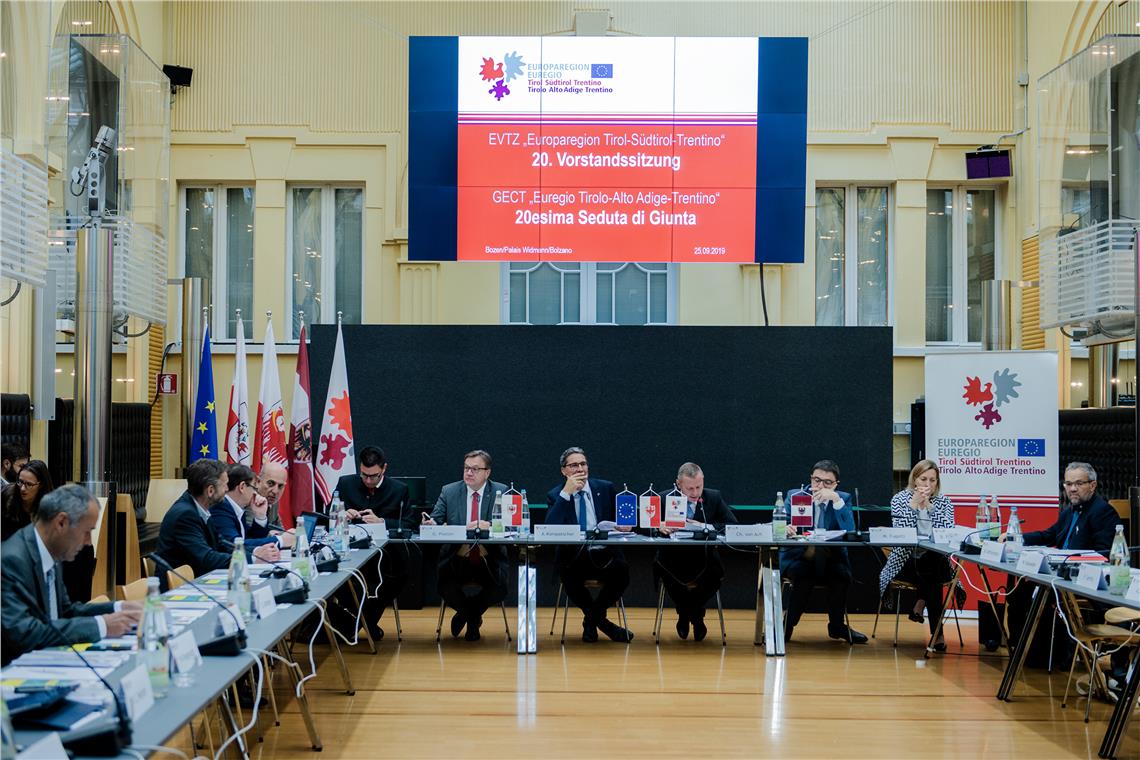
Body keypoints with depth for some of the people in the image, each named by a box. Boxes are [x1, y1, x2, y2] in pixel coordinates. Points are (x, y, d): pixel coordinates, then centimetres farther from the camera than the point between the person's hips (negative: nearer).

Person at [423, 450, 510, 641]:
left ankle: (474, 612, 12)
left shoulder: (501, 492, 3)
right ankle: (465, 610, 15)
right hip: (456, 559, 1)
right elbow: (435, 519, 1)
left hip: (489, 560, -1)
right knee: (446, 588, -26)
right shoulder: (449, 491, 8)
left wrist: (489, 525, -28)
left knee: (498, 590, -27)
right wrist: (431, 523, -23)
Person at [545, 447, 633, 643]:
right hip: (573, 558, -1)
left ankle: (592, 619, -4)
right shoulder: (556, 496, 6)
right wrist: (566, 493, -14)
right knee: (567, 571, -35)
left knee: (622, 569, -31)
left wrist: (623, 525, -7)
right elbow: (550, 528, -11)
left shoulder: (605, 488, 11)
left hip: (603, 555, 1)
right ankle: (601, 621, -9)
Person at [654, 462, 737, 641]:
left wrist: (705, 527, -17)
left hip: (704, 559, 0)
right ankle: (684, 613, -1)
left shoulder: (714, 497, 6)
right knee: (660, 566, -33)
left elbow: (733, 525, -3)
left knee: (716, 571, -32)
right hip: (673, 558, 0)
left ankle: (695, 612, 1)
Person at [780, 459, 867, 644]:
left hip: (831, 560, 1)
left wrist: (836, 500, -21)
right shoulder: (794, 495, 2)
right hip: (798, 558, -1)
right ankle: (788, 624, -15)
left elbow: (850, 532, -13)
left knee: (842, 573, -29)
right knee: (802, 573, -34)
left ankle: (837, 625, -5)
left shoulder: (843, 499, 3)